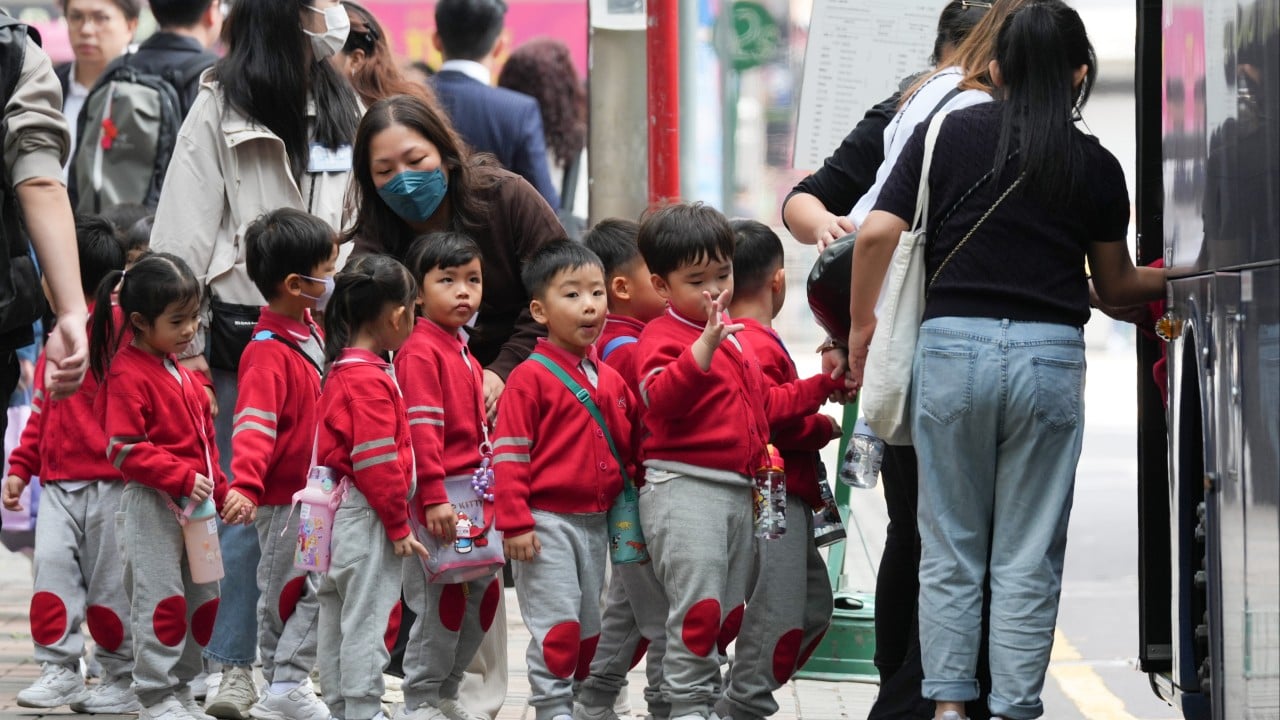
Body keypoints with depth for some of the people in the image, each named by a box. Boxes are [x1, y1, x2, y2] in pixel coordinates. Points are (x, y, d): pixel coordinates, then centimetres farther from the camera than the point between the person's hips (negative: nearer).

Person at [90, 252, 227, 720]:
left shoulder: (183, 375, 16)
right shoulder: (127, 375, -12)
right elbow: (124, 449, -18)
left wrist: (220, 490, 14)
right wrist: (180, 478, -23)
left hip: (194, 502, 9)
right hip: (151, 502, -9)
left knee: (203, 598, 11)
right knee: (163, 599, -8)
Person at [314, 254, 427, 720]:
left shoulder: (341, 371, 12)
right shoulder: (370, 381, -18)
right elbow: (377, 463, -21)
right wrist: (398, 525, -13)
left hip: (339, 514, 10)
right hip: (367, 516, -10)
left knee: (337, 619, 14)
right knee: (367, 619, -5)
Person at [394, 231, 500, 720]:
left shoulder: (463, 352, 16)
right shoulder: (419, 352, -12)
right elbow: (421, 430, -20)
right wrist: (434, 497, -25)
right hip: (438, 498, -9)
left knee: (484, 593, 12)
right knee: (440, 601, -4)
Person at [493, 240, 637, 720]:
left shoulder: (611, 380, 10)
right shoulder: (531, 377, -9)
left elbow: (630, 448, 19)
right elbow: (509, 455, -12)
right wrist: (515, 523, -17)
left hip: (596, 521, 7)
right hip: (547, 521, -7)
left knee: (588, 626, 12)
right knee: (557, 625, -9)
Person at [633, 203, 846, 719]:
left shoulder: (735, 341, 20)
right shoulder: (663, 337, -8)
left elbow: (766, 405, 31)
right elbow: (660, 398, -28)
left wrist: (824, 386, 24)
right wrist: (705, 344, -39)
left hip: (737, 490, 9)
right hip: (684, 487, -9)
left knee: (729, 612, 13)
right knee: (698, 606, -12)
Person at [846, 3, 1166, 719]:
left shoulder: (947, 134, 3)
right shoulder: (1095, 165, 5)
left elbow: (877, 234, -5)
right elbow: (1115, 284, 16)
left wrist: (861, 324, 9)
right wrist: (1172, 278, 36)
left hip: (952, 345, 0)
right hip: (1049, 357, 0)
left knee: (950, 547, 11)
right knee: (1029, 559, 6)